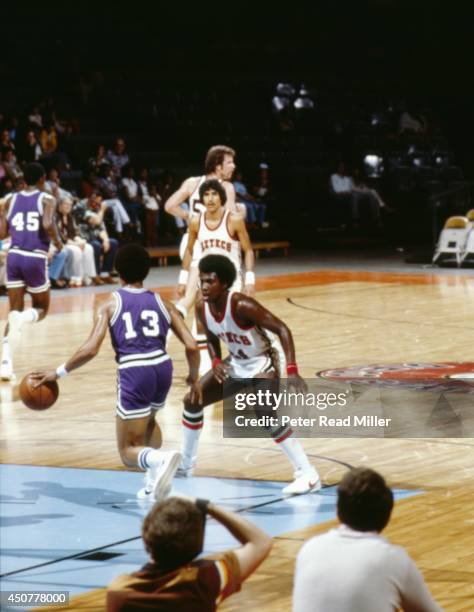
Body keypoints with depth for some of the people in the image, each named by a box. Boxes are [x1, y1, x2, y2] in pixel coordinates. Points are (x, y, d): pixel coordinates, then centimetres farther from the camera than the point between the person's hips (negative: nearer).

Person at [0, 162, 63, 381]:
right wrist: (58, 242, 2)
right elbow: (48, 225, -17)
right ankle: (21, 319, -22)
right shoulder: (47, 200, 0)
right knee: (41, 309, 17)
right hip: (36, 258, -3)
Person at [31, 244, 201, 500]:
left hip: (134, 373, -4)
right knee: (147, 419, 37)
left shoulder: (111, 305, 7)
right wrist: (194, 378, 26)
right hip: (162, 367, 4)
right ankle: (154, 484, 21)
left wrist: (59, 372, 7)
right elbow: (191, 346, 9)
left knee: (129, 453, 7)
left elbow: (90, 349, -5)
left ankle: (161, 458, -27)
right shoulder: (161, 303, 14)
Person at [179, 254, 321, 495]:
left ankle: (308, 475, -25)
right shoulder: (202, 309, -9)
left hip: (262, 364, -8)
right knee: (192, 400, 9)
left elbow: (282, 330, -30)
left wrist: (291, 371, -39)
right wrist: (216, 362, -11)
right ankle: (185, 463, 30)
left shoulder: (241, 305, -30)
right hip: (236, 364, 8)